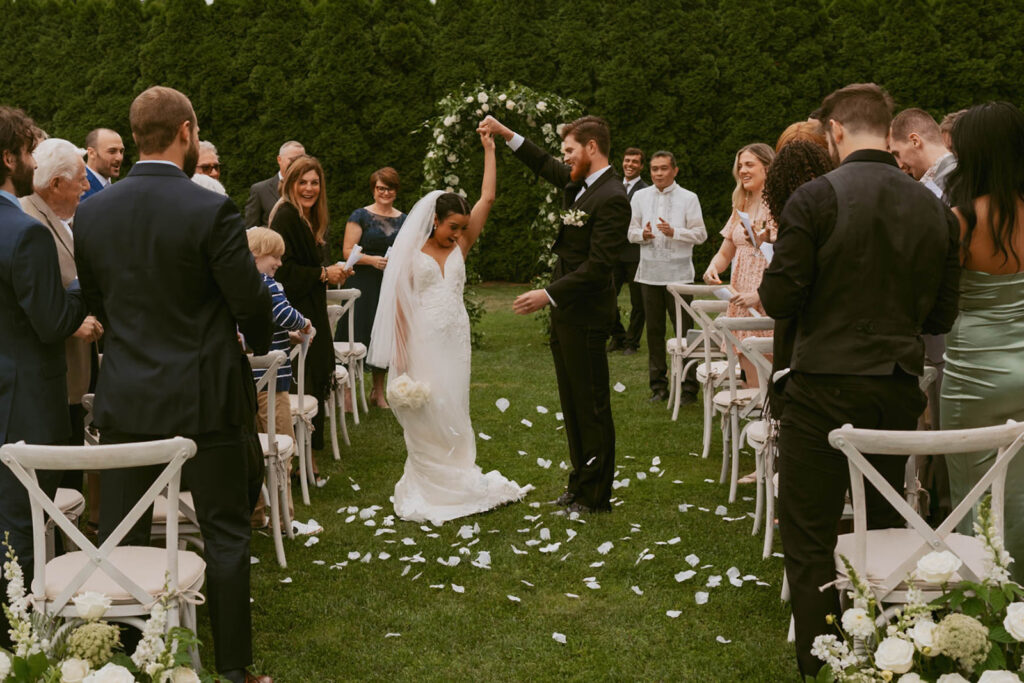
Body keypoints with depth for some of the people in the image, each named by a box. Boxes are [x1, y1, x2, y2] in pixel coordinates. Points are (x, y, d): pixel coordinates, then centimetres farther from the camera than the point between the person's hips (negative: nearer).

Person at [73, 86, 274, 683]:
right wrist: (258, 340, 11)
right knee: (226, 534, 8)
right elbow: (252, 301, -11)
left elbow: (96, 302, 10)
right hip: (203, 398, -4)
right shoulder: (210, 210, -15)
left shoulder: (91, 213, 0)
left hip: (123, 398, 4)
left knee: (120, 537, 13)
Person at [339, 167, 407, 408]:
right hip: (364, 285, -4)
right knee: (357, 334, -6)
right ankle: (347, 389, 3)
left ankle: (378, 391, 18)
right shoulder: (360, 216, 0)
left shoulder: (404, 220, 12)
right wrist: (372, 260, -20)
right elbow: (347, 251, -7)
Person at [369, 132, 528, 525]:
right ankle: (430, 490, 12)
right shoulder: (411, 253, -2)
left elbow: (486, 199, 4)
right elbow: (400, 304, -4)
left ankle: (456, 482, 20)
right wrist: (400, 354, -10)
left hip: (455, 340, 4)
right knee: (425, 414, 1)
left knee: (453, 411, 9)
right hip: (422, 341, -4)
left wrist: (489, 149, 5)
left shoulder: (460, 248, 7)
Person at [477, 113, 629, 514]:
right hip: (566, 311, 10)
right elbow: (544, 166, 30)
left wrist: (548, 296, -22)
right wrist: (505, 134, 20)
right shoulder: (578, 182, 10)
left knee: (591, 405, 0)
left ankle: (596, 495, 11)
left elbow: (598, 265, -23)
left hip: (585, 315, -10)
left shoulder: (611, 198, -18)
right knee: (572, 402, 16)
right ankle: (580, 483, 27)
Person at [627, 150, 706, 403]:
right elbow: (631, 232, 11)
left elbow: (700, 234, -2)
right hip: (649, 271, 3)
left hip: (678, 272, -3)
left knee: (684, 330, -3)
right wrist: (643, 234, -11)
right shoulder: (640, 197, 11)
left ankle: (688, 387, 4)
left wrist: (674, 232, -17)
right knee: (654, 330, 8)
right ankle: (658, 386, 16)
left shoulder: (688, 198, 1)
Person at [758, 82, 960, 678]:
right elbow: (942, 316, 7)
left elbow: (779, 301, -13)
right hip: (900, 390, 5)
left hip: (827, 388, -5)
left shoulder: (816, 198, -13)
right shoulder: (935, 208, 2)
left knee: (810, 540, 5)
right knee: (886, 532, 20)